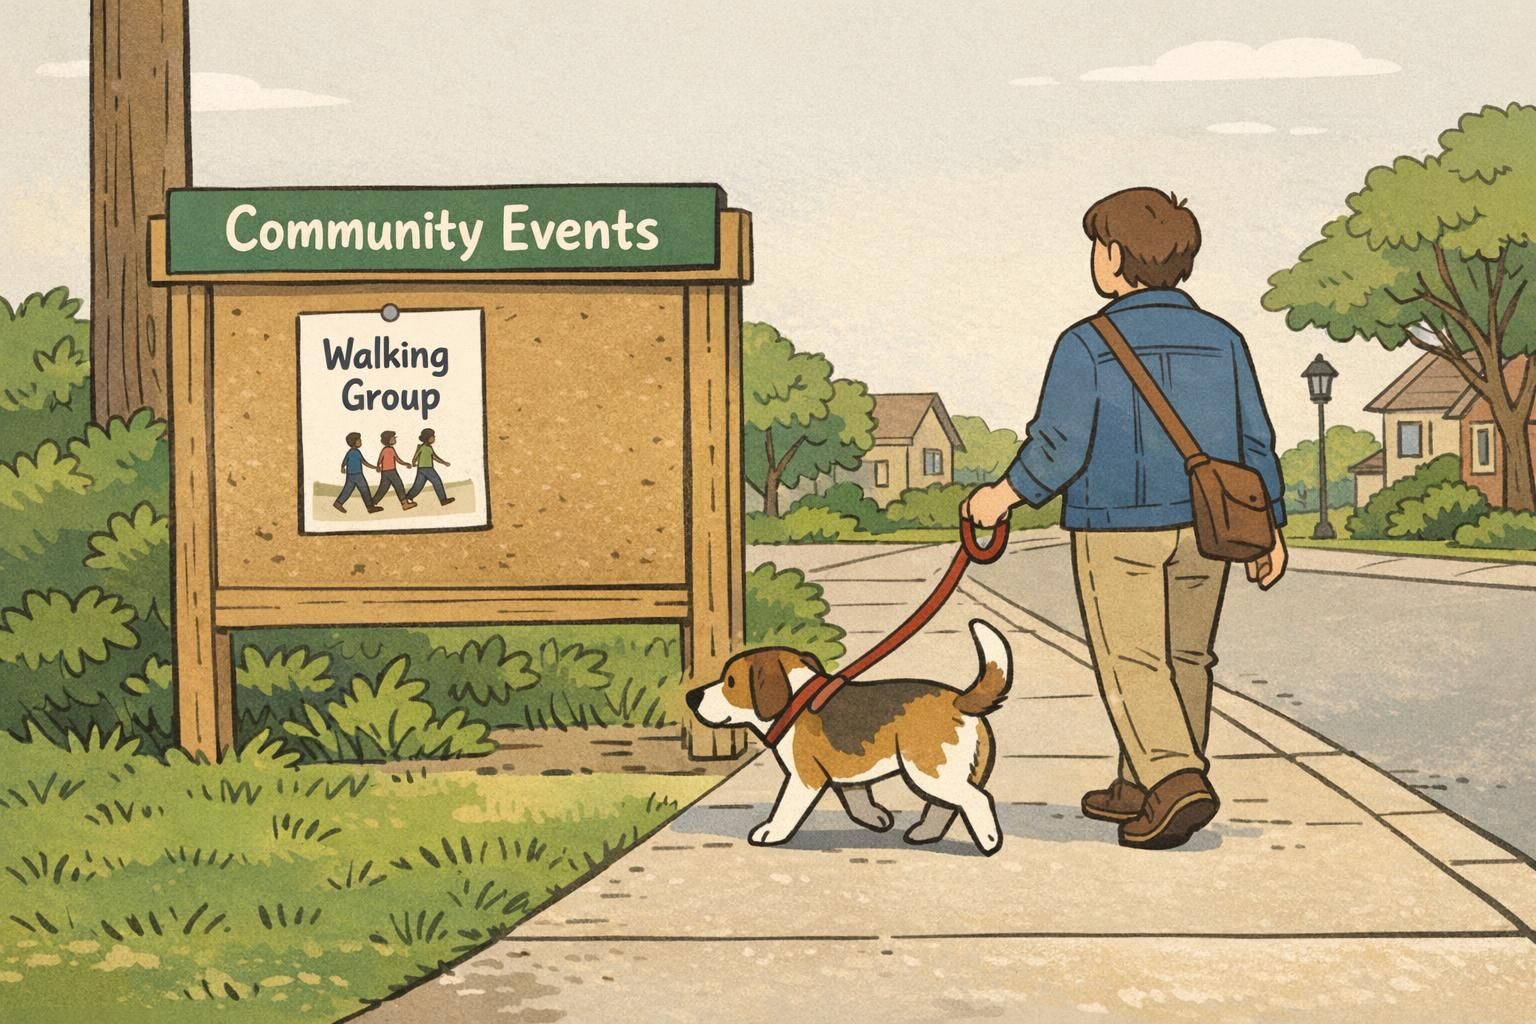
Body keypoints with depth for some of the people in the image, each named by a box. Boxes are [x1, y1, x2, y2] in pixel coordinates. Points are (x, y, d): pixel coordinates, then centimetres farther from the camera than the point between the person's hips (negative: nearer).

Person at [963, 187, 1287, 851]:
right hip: (1202, 526, 5)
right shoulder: (1222, 340, 3)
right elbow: (1254, 442, 5)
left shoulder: (1087, 345, -11)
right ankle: (1139, 788, 23)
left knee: (1130, 662, -1)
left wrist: (1005, 495, -1)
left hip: (1117, 530, -5)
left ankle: (1177, 781, -18)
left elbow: (1059, 446, -15)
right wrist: (1271, 528, 13)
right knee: (1184, 657, 14)